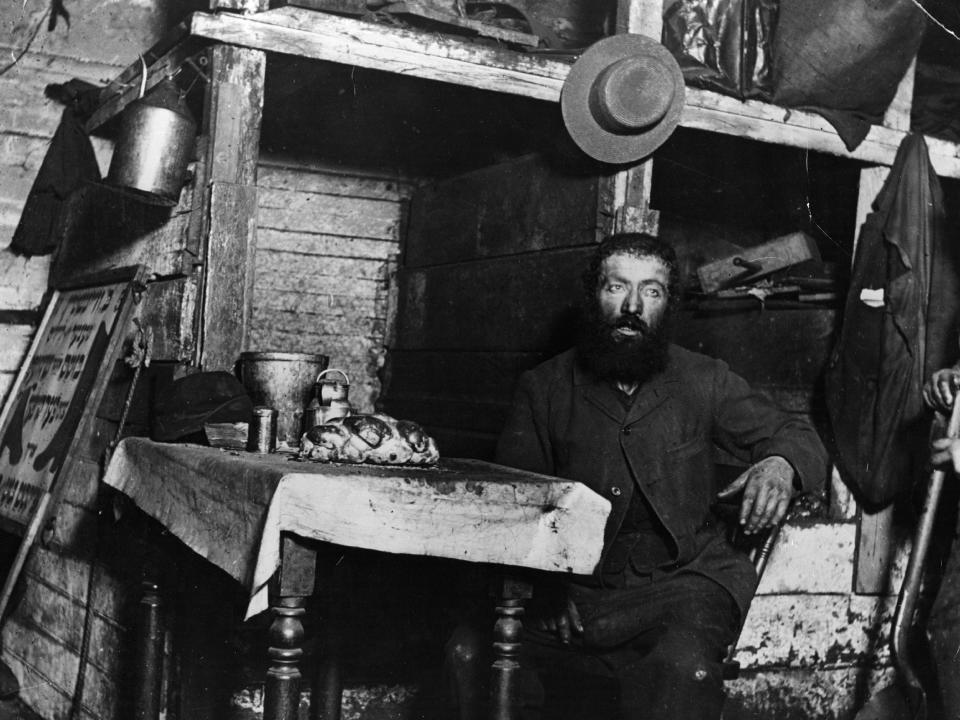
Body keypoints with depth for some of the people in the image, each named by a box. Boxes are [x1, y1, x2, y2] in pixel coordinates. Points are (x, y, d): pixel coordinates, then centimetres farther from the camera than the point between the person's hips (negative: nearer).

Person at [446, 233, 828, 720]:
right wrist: (544, 584, -15)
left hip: (681, 581, -1)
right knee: (472, 653, -23)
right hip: (577, 587, 2)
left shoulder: (704, 382, 7)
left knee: (684, 666, -35)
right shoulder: (545, 387, 8)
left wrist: (780, 465, -17)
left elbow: (800, 440, 9)